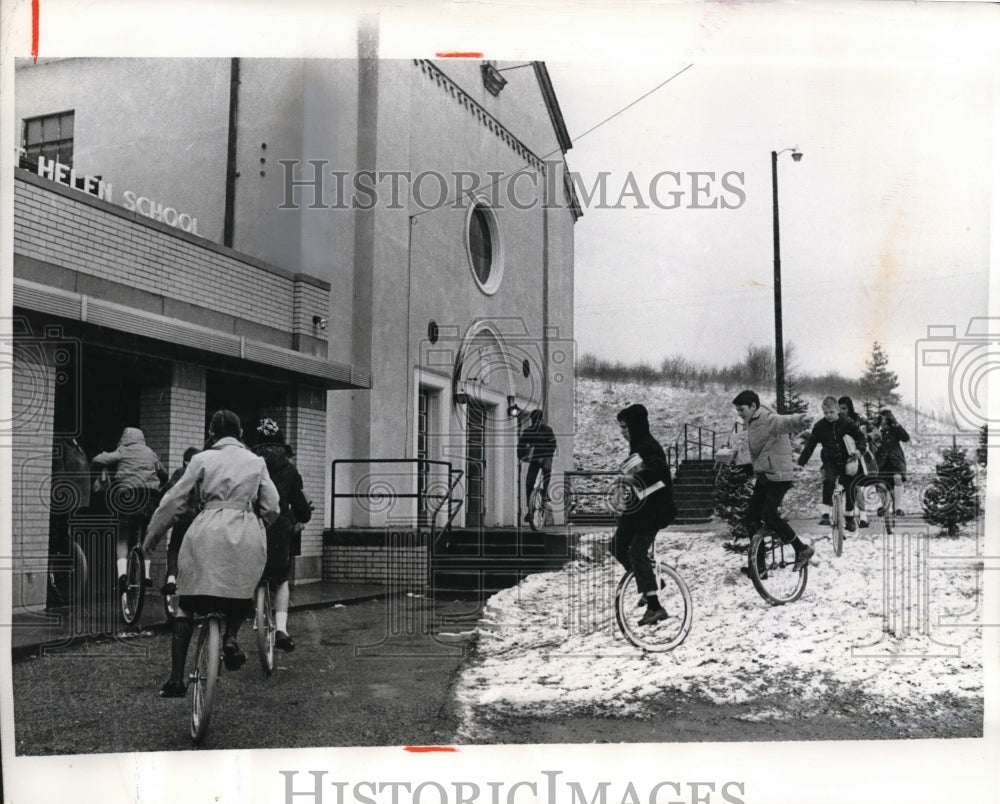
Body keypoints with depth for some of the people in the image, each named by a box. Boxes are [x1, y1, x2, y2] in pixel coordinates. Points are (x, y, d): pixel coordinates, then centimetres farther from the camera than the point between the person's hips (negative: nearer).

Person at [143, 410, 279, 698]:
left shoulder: (202, 459, 8)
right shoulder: (256, 461, 13)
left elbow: (173, 501, 8)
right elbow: (271, 508, 9)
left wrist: (151, 537, 18)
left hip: (208, 533, -1)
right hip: (247, 534, 1)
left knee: (186, 603, 8)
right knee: (241, 591, 24)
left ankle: (176, 678, 0)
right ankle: (231, 636, -5)